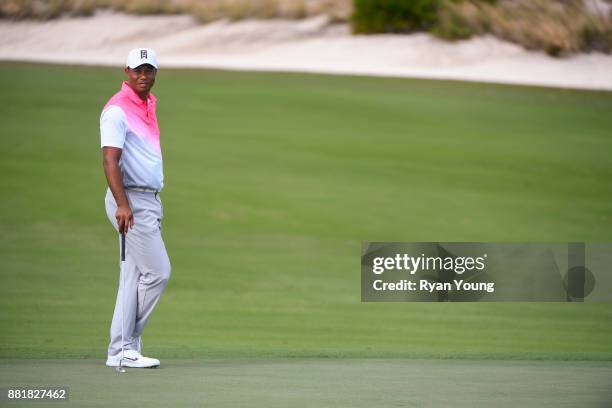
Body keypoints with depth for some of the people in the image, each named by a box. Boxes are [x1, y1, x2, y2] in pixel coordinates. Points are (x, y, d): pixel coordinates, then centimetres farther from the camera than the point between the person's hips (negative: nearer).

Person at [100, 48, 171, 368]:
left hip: (150, 201, 9)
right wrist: (122, 204, -32)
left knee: (135, 276, 7)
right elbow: (110, 161, -22)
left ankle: (122, 350, 9)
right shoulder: (118, 109, -14)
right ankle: (124, 346, -2)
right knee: (158, 272, -10)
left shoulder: (149, 105, 15)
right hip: (131, 202, -9)